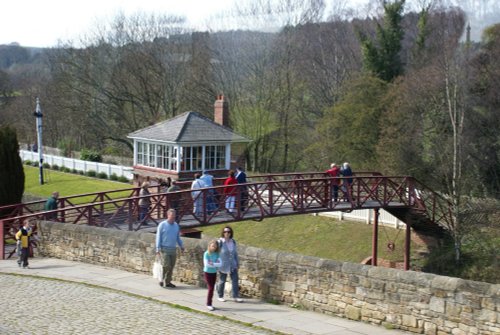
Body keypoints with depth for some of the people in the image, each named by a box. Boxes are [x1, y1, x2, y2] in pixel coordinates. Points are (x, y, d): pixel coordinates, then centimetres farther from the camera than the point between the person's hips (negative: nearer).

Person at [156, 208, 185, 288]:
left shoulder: (176, 225, 12)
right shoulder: (162, 225, -3)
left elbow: (178, 237, 21)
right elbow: (158, 237, -3)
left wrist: (181, 246, 11)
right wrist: (158, 249, -10)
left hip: (173, 249, 5)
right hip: (164, 249, -5)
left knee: (171, 267, 5)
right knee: (166, 266, -12)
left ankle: (167, 282, 14)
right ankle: (163, 280, 4)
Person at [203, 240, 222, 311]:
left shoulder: (216, 254, -1)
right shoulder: (206, 254, -13)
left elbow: (220, 264, -8)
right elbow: (206, 264, -21)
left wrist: (212, 264, -22)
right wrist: (216, 264, -15)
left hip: (214, 273, 5)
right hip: (207, 273, -5)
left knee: (212, 289, 8)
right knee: (210, 288, -9)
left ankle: (209, 303, 17)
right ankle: (208, 304, -2)